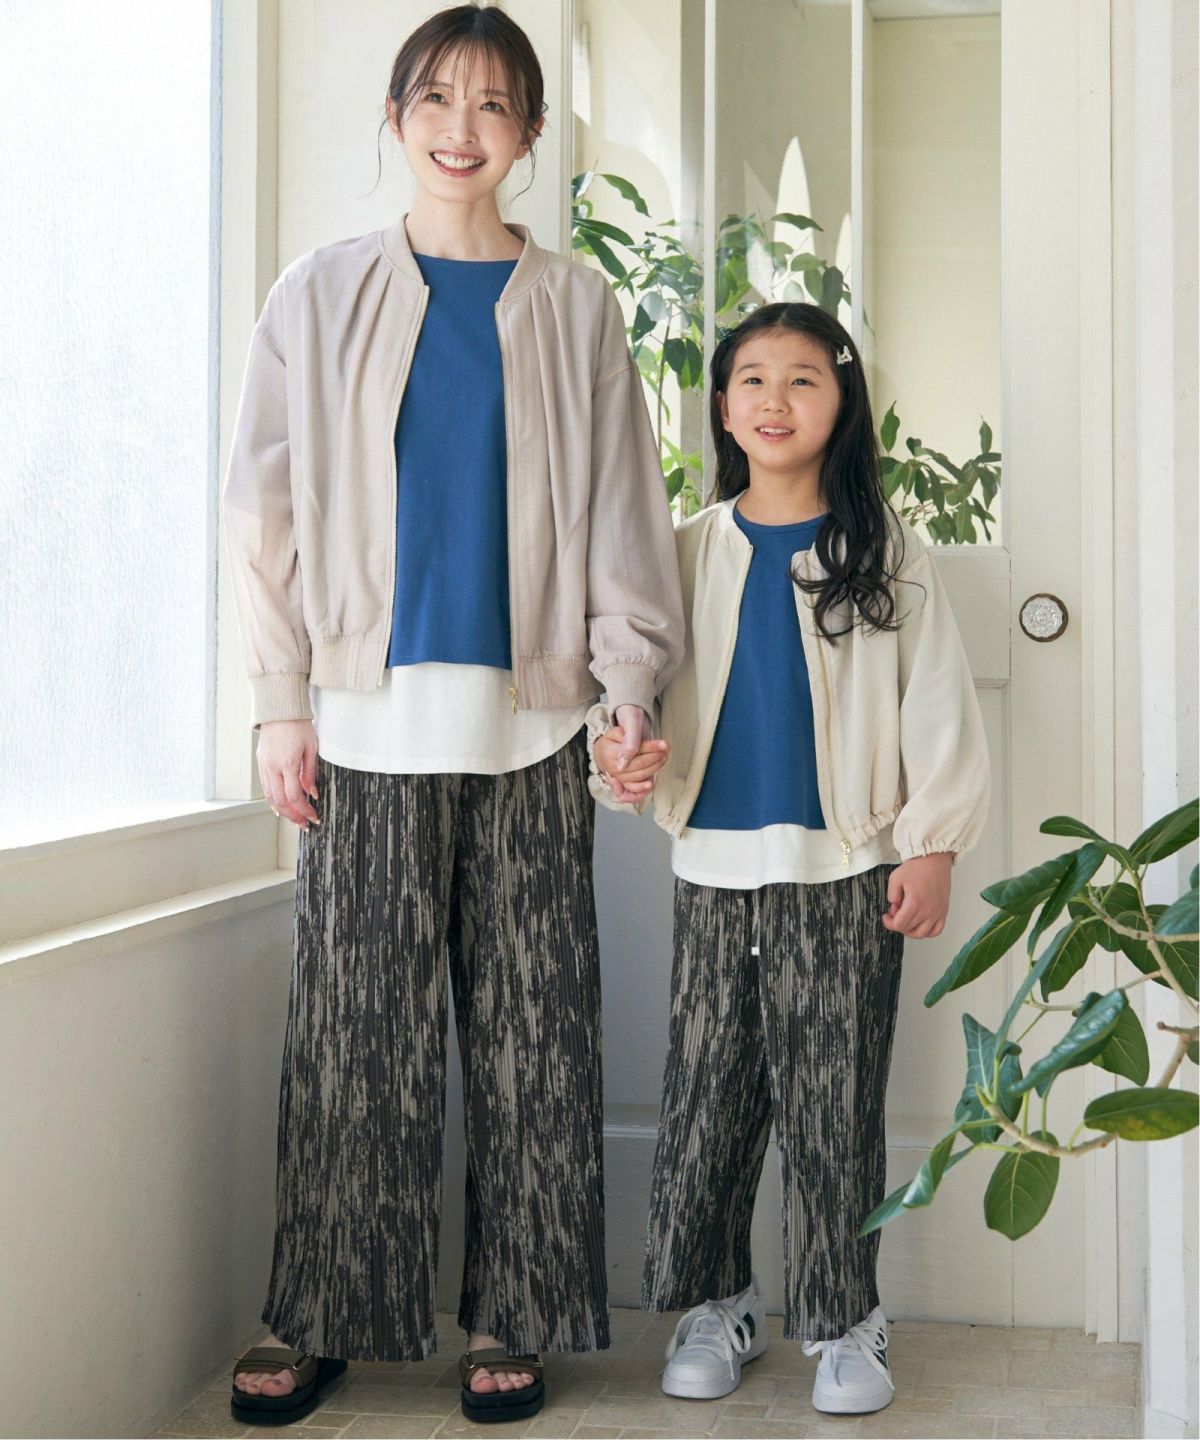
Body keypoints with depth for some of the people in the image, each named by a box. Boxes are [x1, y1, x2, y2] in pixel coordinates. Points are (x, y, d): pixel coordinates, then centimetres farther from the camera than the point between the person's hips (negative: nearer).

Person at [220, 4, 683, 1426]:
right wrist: (283, 700, 1)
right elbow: (267, 507, 7)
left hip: (527, 722, 1)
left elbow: (618, 507, 9)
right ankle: (319, 1316, 15)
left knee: (529, 1031, 3)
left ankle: (512, 1320, 15)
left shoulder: (575, 305, 10)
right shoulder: (324, 294, 9)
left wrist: (630, 679, -1)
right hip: (367, 719, 0)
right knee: (351, 1029, 2)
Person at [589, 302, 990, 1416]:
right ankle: (714, 1301, 23)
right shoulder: (686, 553, 9)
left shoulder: (887, 553, 2)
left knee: (834, 1104, 2)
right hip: (715, 871, 3)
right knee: (706, 1095, 7)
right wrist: (616, 752, -8)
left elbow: (936, 703, 2)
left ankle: (843, 1319, 16)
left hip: (844, 872, -2)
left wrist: (931, 845, -4)